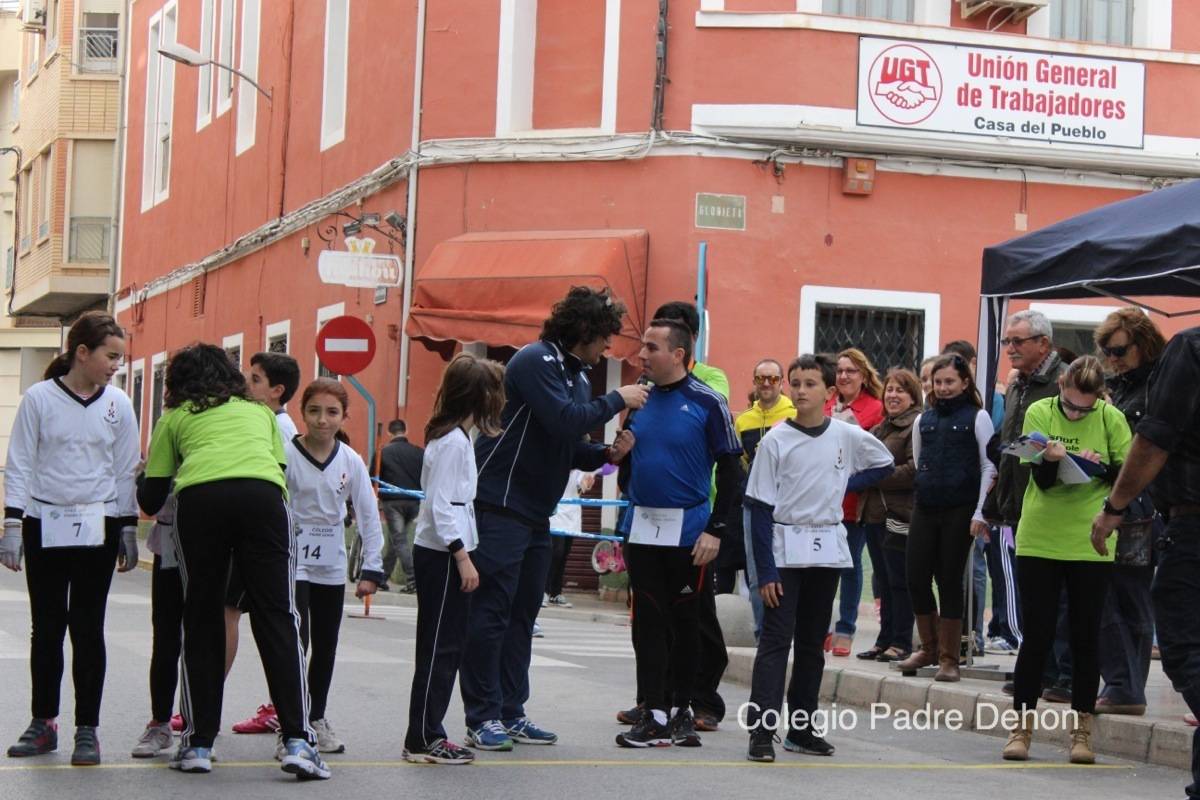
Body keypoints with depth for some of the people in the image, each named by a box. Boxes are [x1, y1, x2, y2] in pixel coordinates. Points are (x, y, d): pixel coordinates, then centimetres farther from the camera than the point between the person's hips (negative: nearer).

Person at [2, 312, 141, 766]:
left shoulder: (118, 404, 2)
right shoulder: (39, 399, -4)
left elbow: (125, 471, 8)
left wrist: (128, 530, 6)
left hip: (97, 528, 1)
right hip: (45, 526, -1)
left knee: (88, 628, 0)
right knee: (46, 627, 7)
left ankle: (87, 729, 6)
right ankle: (43, 723, 19)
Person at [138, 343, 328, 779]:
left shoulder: (174, 418, 28)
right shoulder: (260, 410, 34)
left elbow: (150, 499, 27)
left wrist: (141, 476, 49)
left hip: (199, 498, -1)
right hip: (262, 497, 1)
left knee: (201, 621, 11)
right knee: (277, 617, 1)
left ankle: (198, 742, 11)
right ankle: (298, 739, -8)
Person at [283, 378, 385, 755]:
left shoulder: (351, 461, 0)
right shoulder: (286, 455, -10)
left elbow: (368, 515, 4)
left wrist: (371, 568, 0)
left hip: (332, 567, 4)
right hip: (293, 563, -4)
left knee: (326, 647, 12)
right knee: (296, 643, -12)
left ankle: (317, 718, 27)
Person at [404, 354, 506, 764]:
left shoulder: (456, 436, 15)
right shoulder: (453, 441, -15)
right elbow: (441, 506, -19)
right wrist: (462, 556, -22)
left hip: (445, 554, 10)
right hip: (442, 556, -10)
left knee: (447, 648, 12)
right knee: (439, 648, -5)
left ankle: (428, 734, 17)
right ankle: (422, 740, -1)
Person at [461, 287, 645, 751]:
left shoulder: (576, 374, 16)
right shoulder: (535, 361, -14)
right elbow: (565, 421, -26)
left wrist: (608, 454, 1)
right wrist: (617, 400, -13)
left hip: (536, 514, 10)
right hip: (500, 507, -10)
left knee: (522, 615, 12)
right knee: (491, 614, -5)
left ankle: (511, 713, 18)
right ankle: (482, 718, 0)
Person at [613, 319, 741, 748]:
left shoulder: (707, 402, -7)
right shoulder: (639, 398, 7)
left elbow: (729, 470, -7)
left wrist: (715, 530, -12)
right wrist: (622, 452, -3)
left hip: (689, 530, -4)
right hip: (642, 528, 4)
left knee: (685, 623, 6)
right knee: (648, 624, 3)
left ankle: (682, 710, 17)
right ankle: (654, 716, 5)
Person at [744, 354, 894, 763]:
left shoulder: (847, 436, 1)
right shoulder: (776, 440, -6)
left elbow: (884, 464, 19)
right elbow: (761, 508, -7)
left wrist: (843, 484, 3)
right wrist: (765, 571, -12)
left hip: (828, 549, 3)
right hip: (785, 549, -3)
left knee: (812, 642, 10)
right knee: (776, 639, -8)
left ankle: (802, 728, 18)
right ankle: (761, 731, -10)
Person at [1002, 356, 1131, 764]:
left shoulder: (1111, 418, -2)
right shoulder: (1039, 413, -2)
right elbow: (1042, 480, -7)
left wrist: (1101, 465, -20)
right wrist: (1050, 460, -29)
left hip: (1091, 543, 0)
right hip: (1039, 541, 0)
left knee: (1086, 637, 6)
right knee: (1037, 634, 3)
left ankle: (1082, 730, 15)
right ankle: (1022, 726, 12)